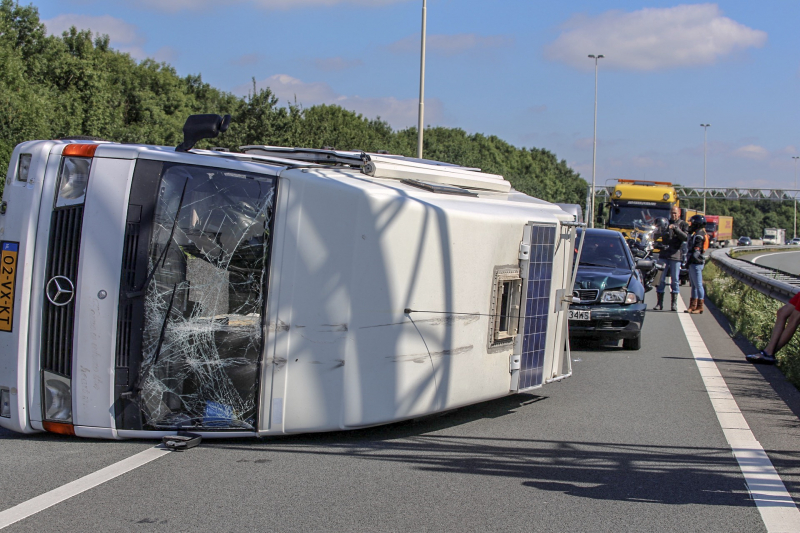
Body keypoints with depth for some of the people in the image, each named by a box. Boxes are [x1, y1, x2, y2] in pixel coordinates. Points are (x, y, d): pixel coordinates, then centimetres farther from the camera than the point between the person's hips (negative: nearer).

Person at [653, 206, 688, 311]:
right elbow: (656, 236, 10)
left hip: (675, 255, -2)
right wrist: (661, 232, -13)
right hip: (664, 255, 2)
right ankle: (659, 303, 3)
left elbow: (686, 237, -11)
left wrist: (675, 229, -21)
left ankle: (674, 303, 6)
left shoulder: (683, 225, 6)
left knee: (675, 280, 1)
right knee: (660, 279, -1)